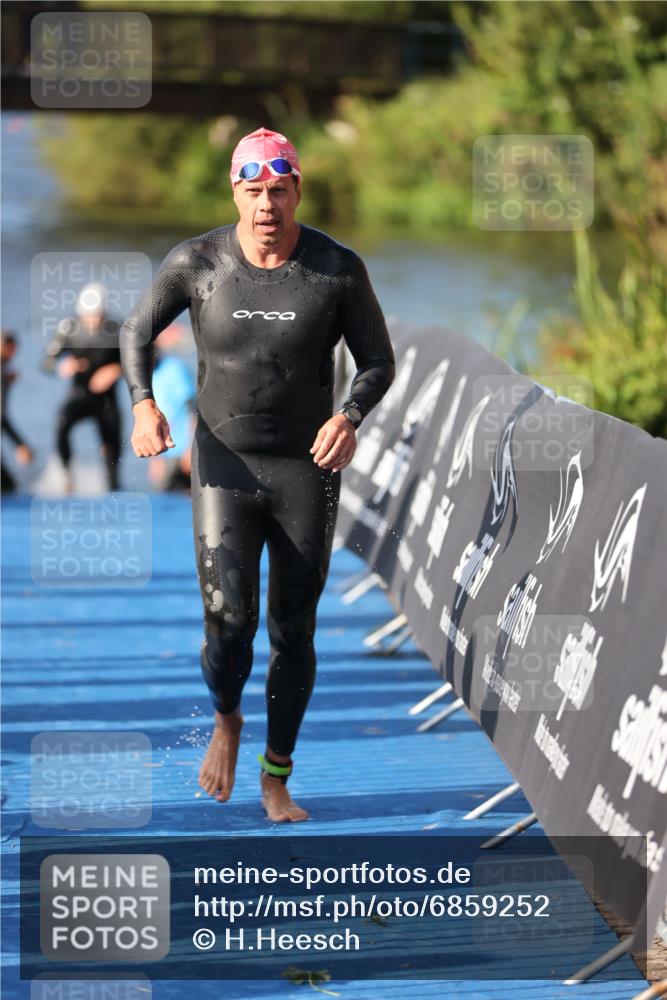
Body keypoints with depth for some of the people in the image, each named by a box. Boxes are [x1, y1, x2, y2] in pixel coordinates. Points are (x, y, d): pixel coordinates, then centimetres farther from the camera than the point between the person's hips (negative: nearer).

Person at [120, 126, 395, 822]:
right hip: (225, 469, -1)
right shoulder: (197, 262, -7)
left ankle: (277, 779, 25)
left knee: (293, 632, 7)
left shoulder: (338, 269, -8)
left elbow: (378, 362, 1)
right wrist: (142, 404, -10)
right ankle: (226, 722, 19)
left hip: (308, 470, 1)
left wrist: (350, 417, -20)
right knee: (228, 620, -15)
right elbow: (137, 330, 8)